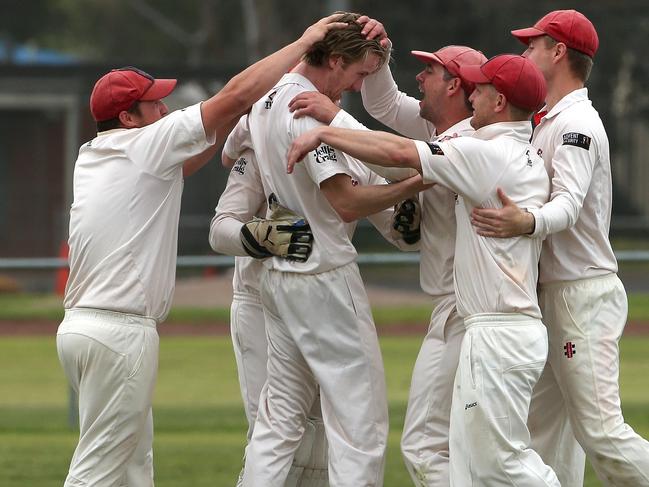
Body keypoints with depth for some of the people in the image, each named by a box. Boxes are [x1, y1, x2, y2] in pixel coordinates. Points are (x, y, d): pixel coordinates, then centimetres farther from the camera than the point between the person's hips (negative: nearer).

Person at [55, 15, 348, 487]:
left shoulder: (91, 158, 14)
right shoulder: (144, 144, -9)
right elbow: (236, 94, -8)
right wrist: (303, 43, -1)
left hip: (83, 324, 9)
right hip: (119, 332, -9)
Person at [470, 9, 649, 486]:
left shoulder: (577, 124, -14)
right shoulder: (548, 122, 19)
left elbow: (568, 206, -29)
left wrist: (527, 223, -49)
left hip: (584, 294, -10)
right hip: (552, 293, 10)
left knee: (599, 430, -15)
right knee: (545, 428, 10)